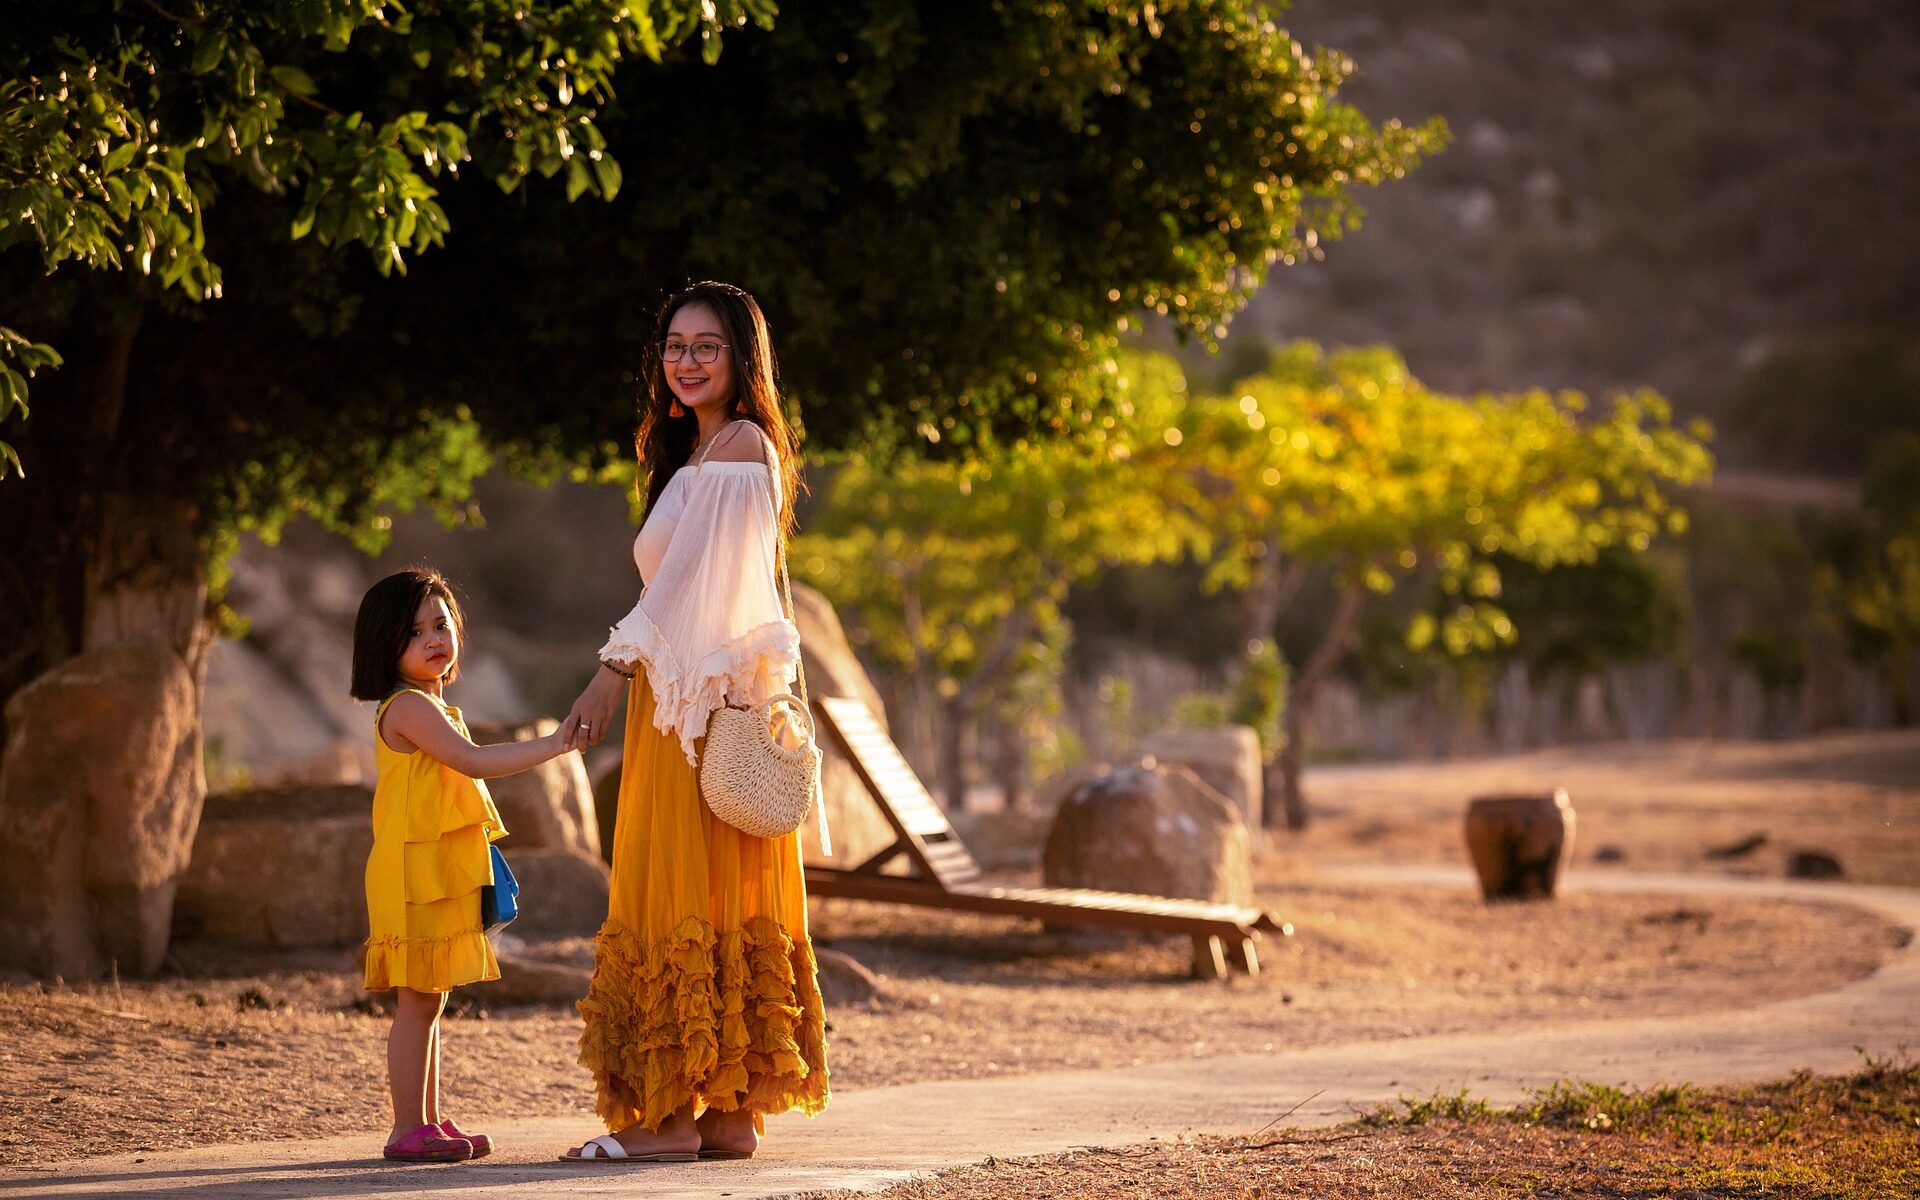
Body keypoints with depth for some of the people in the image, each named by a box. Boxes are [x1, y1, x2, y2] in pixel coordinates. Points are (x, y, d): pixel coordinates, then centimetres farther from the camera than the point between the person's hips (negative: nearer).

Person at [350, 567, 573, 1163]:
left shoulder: (431, 708, 20)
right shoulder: (409, 707, -13)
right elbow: (473, 761, -24)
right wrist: (554, 744, -25)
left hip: (442, 877, 10)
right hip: (415, 874, -10)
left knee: (428, 1001, 11)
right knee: (418, 1002, -9)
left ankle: (429, 1121, 15)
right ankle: (408, 1129, -8)